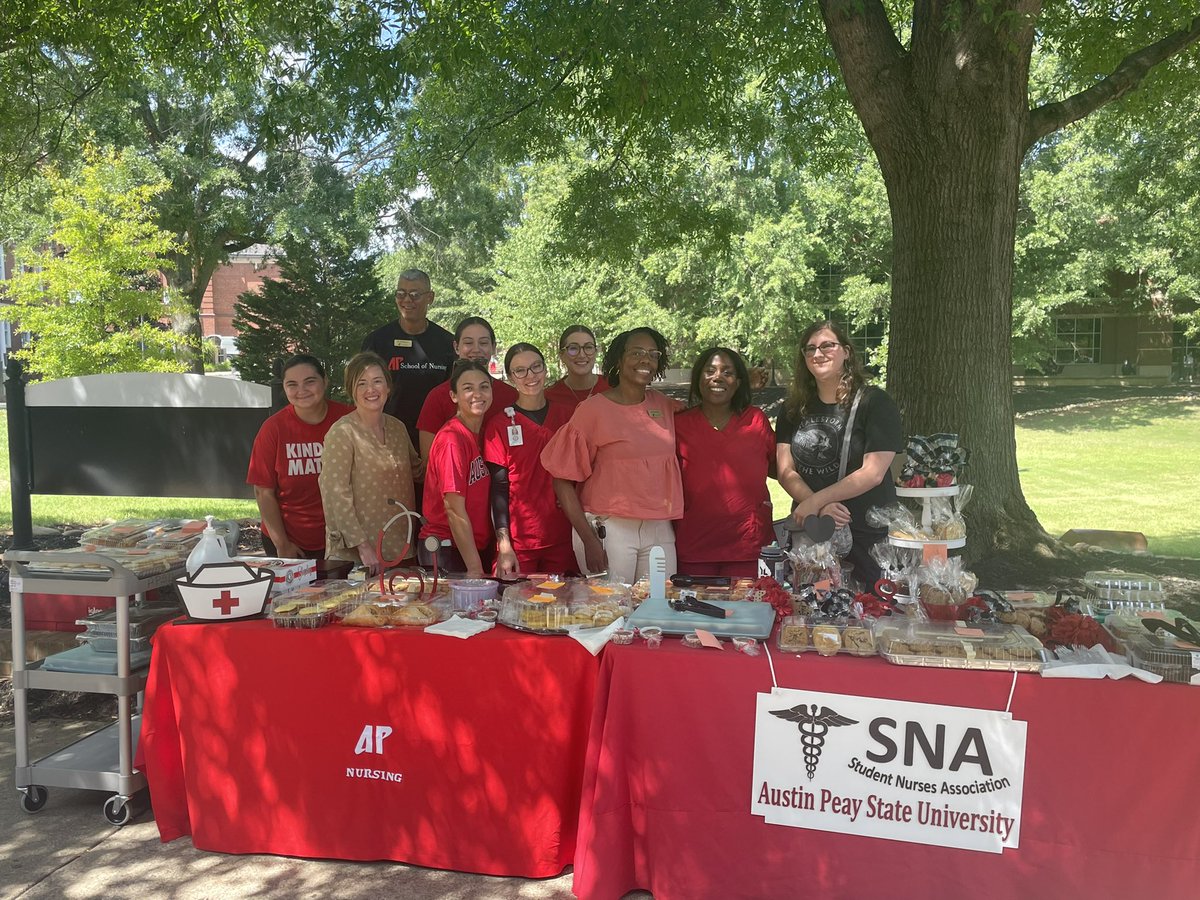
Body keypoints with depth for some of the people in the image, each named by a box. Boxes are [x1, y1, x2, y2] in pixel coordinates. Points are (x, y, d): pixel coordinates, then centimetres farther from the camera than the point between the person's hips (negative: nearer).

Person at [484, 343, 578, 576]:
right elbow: (499, 488, -4)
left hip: (563, 540, 2)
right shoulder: (499, 425, -1)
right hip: (518, 543, -2)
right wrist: (504, 546, -11)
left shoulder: (568, 415, 5)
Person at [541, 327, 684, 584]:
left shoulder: (664, 406, 9)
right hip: (609, 530, -5)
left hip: (659, 530, 5)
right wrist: (589, 540, -11)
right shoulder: (593, 409, -6)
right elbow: (563, 479, -7)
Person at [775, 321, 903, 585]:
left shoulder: (874, 402, -6)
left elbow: (872, 473, -14)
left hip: (867, 535, -4)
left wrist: (816, 500, -18)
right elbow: (786, 472, -1)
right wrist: (821, 508, -17)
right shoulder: (794, 408, 8)